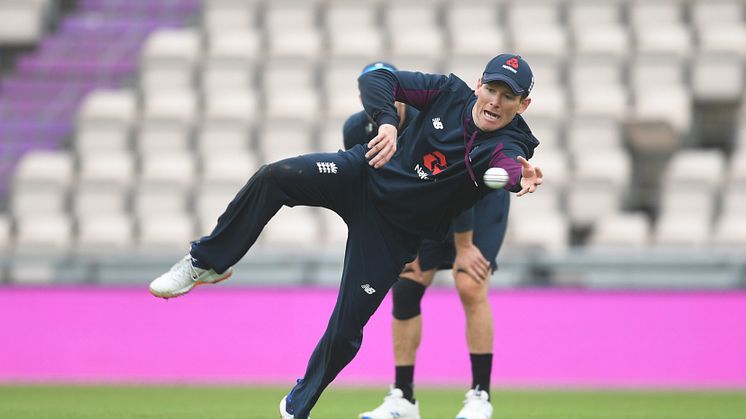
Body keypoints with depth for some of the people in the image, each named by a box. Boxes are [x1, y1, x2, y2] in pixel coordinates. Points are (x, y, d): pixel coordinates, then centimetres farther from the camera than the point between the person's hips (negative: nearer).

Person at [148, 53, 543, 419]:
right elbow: (374, 79, -13)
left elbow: (510, 170, -41)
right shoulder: (450, 93, -10)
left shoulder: (506, 147, -17)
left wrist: (521, 179, -66)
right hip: (361, 176, 1)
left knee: (345, 331, -3)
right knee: (276, 176, -26)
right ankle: (207, 262, -8)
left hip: (393, 231, -1)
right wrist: (387, 122, -33)